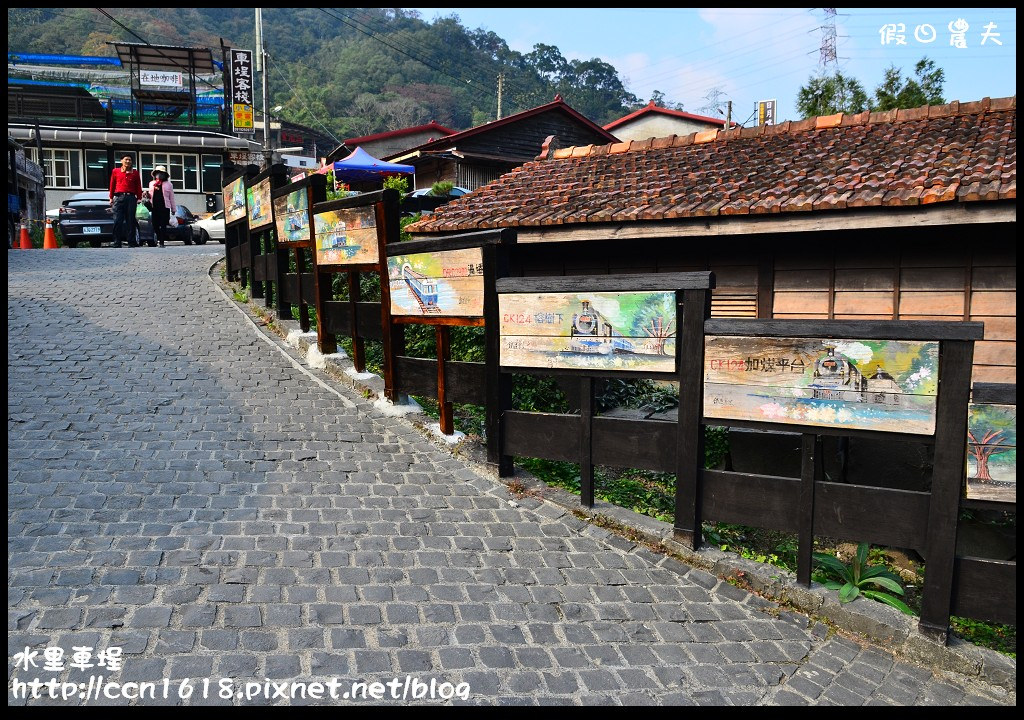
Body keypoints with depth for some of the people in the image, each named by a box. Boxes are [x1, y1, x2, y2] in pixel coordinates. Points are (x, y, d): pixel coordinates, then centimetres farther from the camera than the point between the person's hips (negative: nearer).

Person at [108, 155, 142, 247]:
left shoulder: (135, 172, 12)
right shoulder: (116, 171, 13)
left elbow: (138, 186, 9)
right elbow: (112, 185, 14)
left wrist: (139, 198, -1)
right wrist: (111, 198, 9)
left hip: (131, 198, 0)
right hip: (119, 197, 0)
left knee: (130, 221, 0)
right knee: (117, 221, -4)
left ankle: (131, 243, 2)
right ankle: (117, 243, -2)